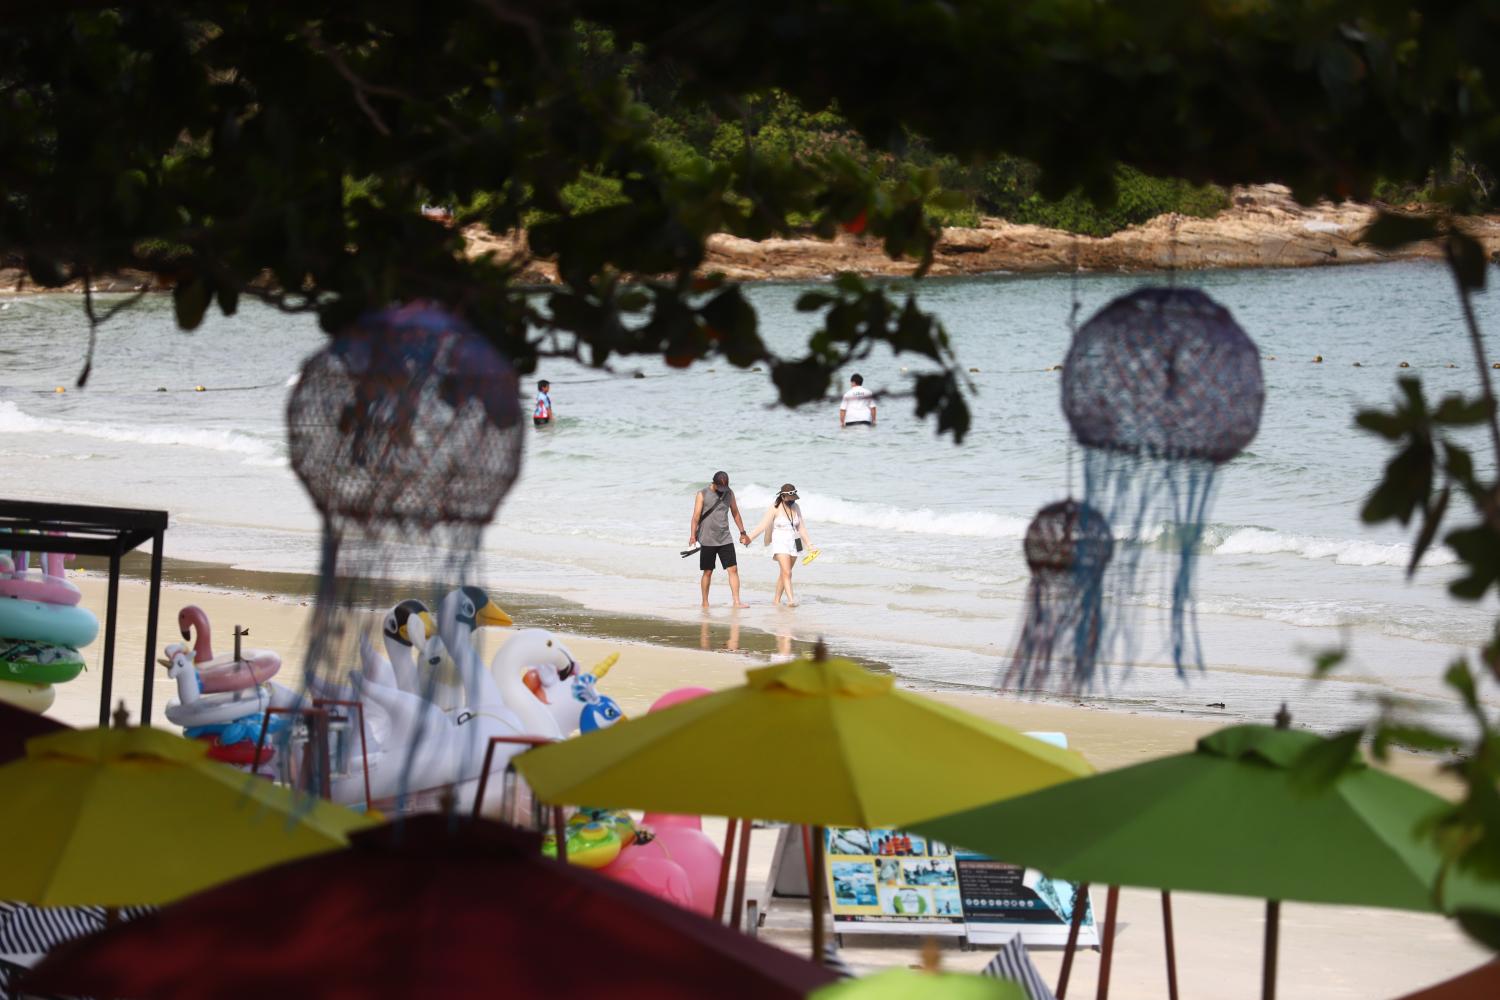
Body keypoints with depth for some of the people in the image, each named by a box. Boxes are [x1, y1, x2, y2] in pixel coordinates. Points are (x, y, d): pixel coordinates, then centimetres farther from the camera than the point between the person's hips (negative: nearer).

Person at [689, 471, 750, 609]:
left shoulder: (729, 493, 8)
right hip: (707, 540, -3)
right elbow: (696, 516, -8)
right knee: (708, 572, 2)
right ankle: (705, 603, 13)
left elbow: (735, 513, 18)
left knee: (733, 569, -7)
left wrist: (742, 533, 20)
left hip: (725, 539, 3)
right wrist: (693, 536, -17)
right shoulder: (702, 495, -4)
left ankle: (737, 601, -9)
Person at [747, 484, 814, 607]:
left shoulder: (796, 507, 7)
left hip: (794, 544, 6)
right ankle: (791, 600, -26)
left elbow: (801, 527, 13)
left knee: (784, 573, 11)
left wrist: (809, 544, 13)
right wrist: (749, 537, -24)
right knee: (787, 573, -18)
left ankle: (776, 599, 22)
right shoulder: (775, 509, -9)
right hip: (780, 543, -6)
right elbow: (763, 525, -14)